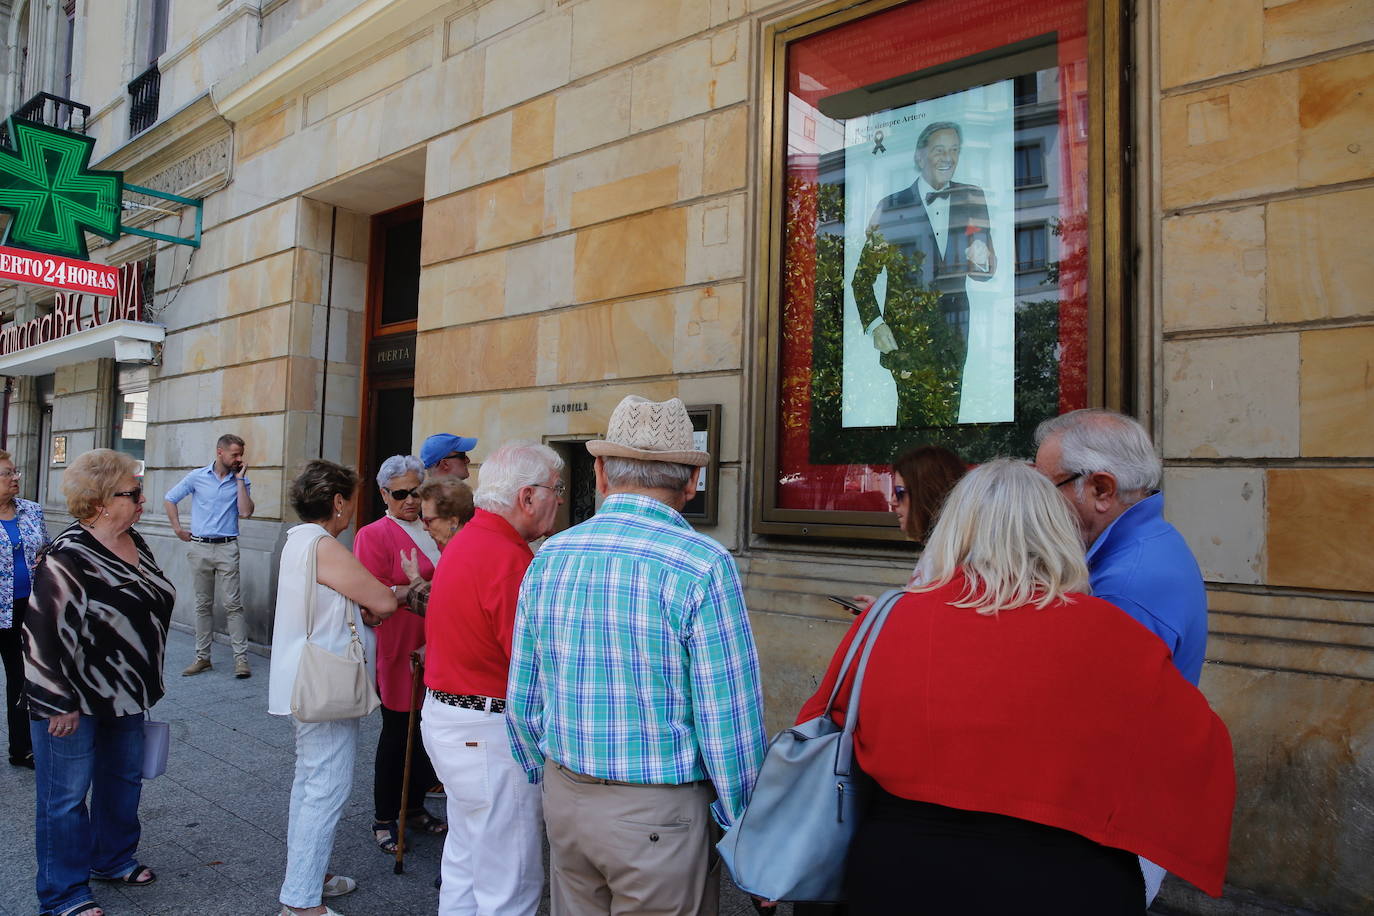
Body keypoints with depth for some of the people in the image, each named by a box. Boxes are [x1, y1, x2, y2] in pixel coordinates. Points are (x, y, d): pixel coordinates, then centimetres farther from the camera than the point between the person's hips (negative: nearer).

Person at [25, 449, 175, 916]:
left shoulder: (135, 544, 4)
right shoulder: (67, 557, -21)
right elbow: (43, 635, -22)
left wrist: (145, 684, 20)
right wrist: (59, 703, -19)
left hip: (124, 696, 8)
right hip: (76, 702, -8)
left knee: (124, 779, 20)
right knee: (66, 795, 6)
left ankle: (114, 859, 39)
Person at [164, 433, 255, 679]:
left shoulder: (241, 481, 4)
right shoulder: (197, 477, 4)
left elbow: (245, 512, -9)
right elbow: (169, 499, 13)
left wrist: (239, 479, -9)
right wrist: (178, 529, 7)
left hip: (227, 548, -1)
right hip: (200, 547, 1)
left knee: (233, 604, -6)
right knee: (203, 605, 9)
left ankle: (241, 658, -4)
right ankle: (202, 657, 17)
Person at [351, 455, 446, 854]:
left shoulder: (431, 532, 12)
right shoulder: (373, 535, -7)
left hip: (433, 647, 6)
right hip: (397, 650, -6)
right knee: (397, 734, 5)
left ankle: (414, 807, 31)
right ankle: (385, 820, 21)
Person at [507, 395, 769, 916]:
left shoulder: (548, 557, -1)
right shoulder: (703, 567, -18)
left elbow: (521, 700, 7)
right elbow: (730, 722, -16)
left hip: (565, 800, 5)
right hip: (659, 814, -5)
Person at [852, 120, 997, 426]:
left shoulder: (972, 200, 6)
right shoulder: (892, 207, -2)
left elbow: (989, 271, 10)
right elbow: (863, 278, -1)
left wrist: (981, 262, -13)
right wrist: (875, 325, -13)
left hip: (955, 331, 3)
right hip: (906, 332, -3)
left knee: (948, 415, 9)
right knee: (921, 415, -8)